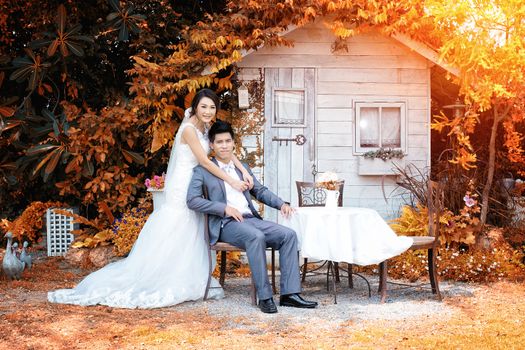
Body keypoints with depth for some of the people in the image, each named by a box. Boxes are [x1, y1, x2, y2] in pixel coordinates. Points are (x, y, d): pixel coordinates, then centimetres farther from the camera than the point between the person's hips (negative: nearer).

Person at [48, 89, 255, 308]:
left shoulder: (206, 128, 8)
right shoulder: (189, 129, -17)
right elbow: (205, 161, -21)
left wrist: (244, 171, -7)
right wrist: (232, 182, -19)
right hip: (182, 189, -9)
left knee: (189, 240, 10)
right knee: (167, 242, -5)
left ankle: (185, 285, 16)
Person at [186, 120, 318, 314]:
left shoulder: (243, 168, 23)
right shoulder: (202, 171, 5)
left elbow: (260, 191, 26)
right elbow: (192, 200, -6)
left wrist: (281, 204, 6)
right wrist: (225, 208, -15)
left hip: (251, 219, 6)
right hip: (226, 224, -6)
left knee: (288, 234, -16)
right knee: (256, 237, -36)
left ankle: (289, 294, -17)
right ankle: (264, 296, -30)